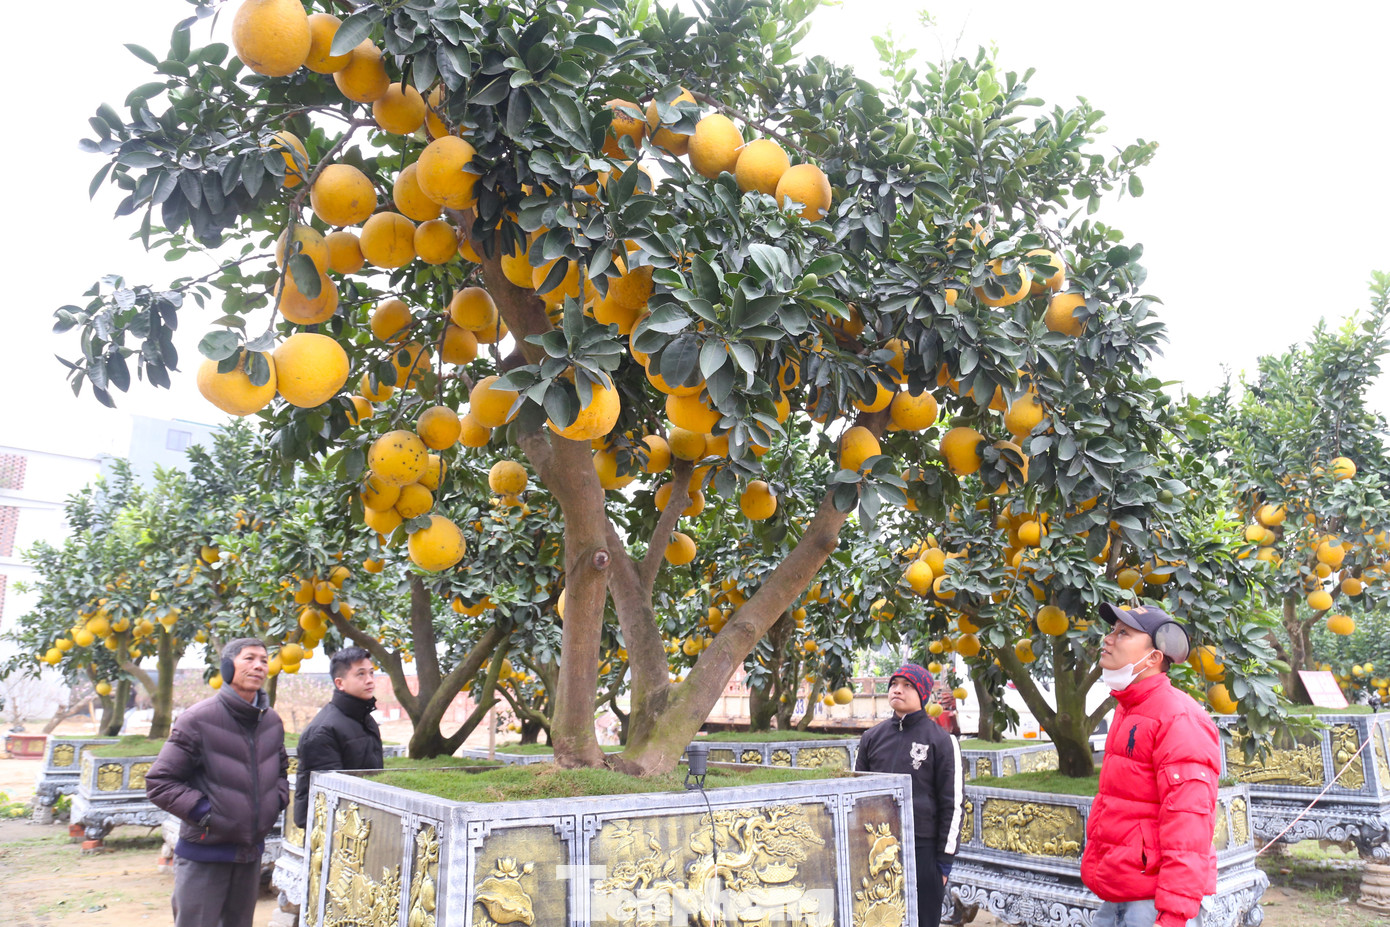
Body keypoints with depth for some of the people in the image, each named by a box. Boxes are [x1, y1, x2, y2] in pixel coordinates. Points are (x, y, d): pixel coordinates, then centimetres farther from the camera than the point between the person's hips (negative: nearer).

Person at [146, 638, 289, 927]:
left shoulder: (272, 721, 6)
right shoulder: (198, 719, -14)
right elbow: (159, 782, -12)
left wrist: (277, 800, 5)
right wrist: (205, 813, -16)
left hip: (251, 853, 6)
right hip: (205, 853, -6)